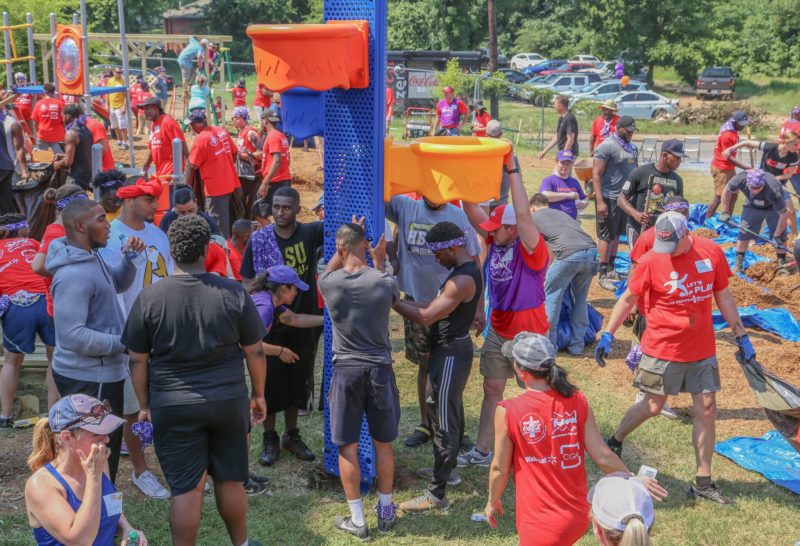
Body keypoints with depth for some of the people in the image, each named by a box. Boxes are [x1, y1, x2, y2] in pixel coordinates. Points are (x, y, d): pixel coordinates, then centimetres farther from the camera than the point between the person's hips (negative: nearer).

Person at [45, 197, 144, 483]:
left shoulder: (91, 257, 6)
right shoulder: (73, 274, -26)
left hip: (101, 372, 11)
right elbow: (72, 336, -30)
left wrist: (129, 259, 2)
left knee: (108, 444, 23)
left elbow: (118, 283, 22)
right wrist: (123, 344, -24)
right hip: (88, 377, -11)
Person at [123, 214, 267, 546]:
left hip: (173, 406, -2)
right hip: (229, 401, 2)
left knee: (185, 488, 4)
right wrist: (258, 394, 14)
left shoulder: (149, 298, -7)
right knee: (230, 480, 18)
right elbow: (255, 352, 1)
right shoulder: (234, 293, -6)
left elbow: (137, 360, -2)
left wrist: (145, 405, 11)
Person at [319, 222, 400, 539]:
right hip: (379, 369, 1)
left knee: (347, 447, 8)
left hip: (346, 370, -1)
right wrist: (379, 262, 21)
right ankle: (385, 512, 28)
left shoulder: (328, 284, -9)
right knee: (383, 444, 15)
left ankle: (357, 521, 14)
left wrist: (344, 245, 18)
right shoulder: (385, 282, -10)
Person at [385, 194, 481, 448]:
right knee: (425, 364, 13)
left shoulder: (459, 217, -5)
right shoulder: (404, 207, 0)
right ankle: (426, 423, 26)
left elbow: (473, 262, -2)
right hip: (415, 301, 2)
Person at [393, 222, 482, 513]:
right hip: (455, 348, 11)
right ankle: (447, 467, 42)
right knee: (452, 411, 24)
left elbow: (426, 317, -26)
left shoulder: (462, 280, -26)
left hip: (450, 354, -11)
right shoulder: (469, 269, 7)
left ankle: (436, 493, 0)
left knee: (443, 420, -6)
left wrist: (394, 302, -16)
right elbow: (439, 309, 14)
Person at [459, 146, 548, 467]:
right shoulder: (496, 241, 0)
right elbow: (471, 211, -5)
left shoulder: (531, 249, -20)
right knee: (492, 389, 13)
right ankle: (481, 452, 23)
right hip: (498, 329, 7)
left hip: (528, 332, -7)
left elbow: (523, 213, -36)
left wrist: (512, 171, -35)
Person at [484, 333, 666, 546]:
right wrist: (633, 479, 15)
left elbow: (500, 468, -4)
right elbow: (603, 456, -3)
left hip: (540, 524, -4)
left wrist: (493, 501, 14)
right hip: (578, 517, 5)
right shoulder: (577, 401, -7)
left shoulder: (508, 412, -16)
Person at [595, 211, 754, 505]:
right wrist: (607, 335, -6)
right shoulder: (651, 261, -13)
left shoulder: (711, 252, -4)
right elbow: (628, 299, -3)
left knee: (706, 409, 4)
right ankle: (613, 443, 32)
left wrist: (741, 336, 9)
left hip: (702, 348, 4)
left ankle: (703, 483, 14)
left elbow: (723, 296, 7)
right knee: (652, 406, 5)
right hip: (663, 348, -3)